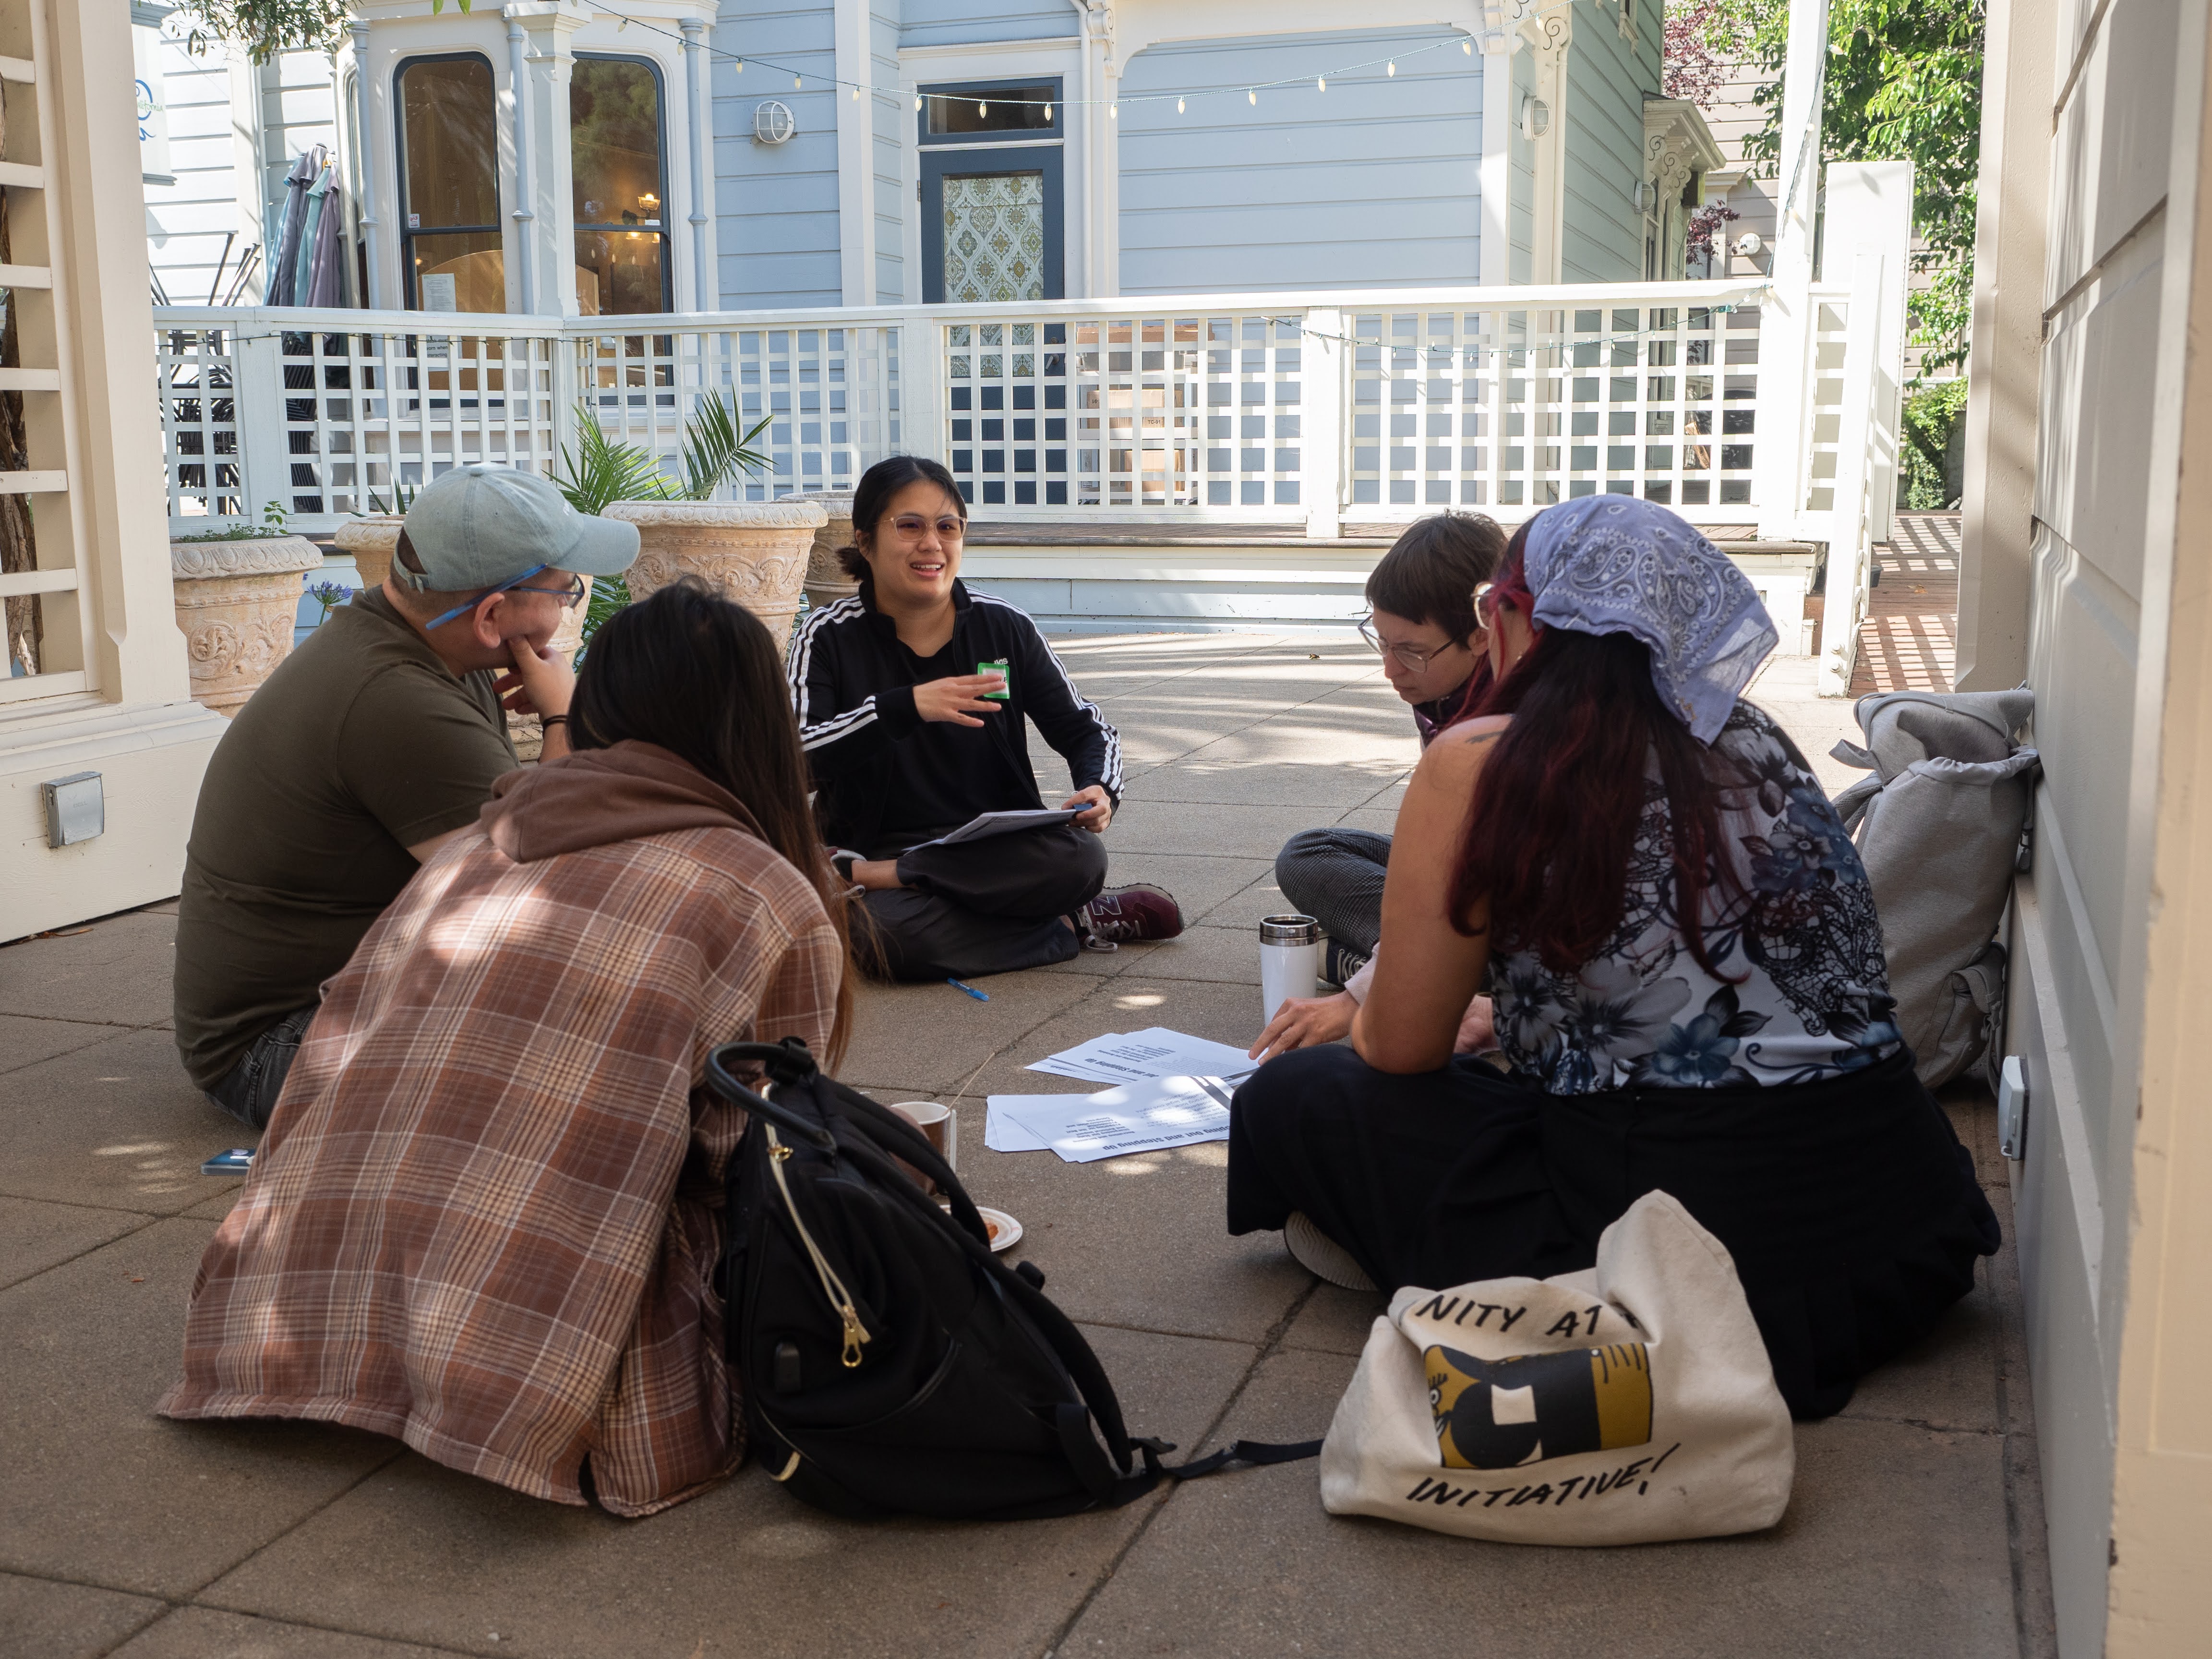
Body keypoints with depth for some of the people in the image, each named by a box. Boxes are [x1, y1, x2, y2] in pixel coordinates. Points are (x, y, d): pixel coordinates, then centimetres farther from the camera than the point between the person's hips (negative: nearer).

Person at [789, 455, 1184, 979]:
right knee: (894, 937, -38)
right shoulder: (828, 637, -2)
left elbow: (1085, 729, 10)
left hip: (1000, 853, 2)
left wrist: (1100, 790, -15)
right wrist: (905, 707, -30)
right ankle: (1073, 928, -13)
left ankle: (866, 876, -19)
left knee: (1080, 858, -32)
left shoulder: (1004, 628, 5)